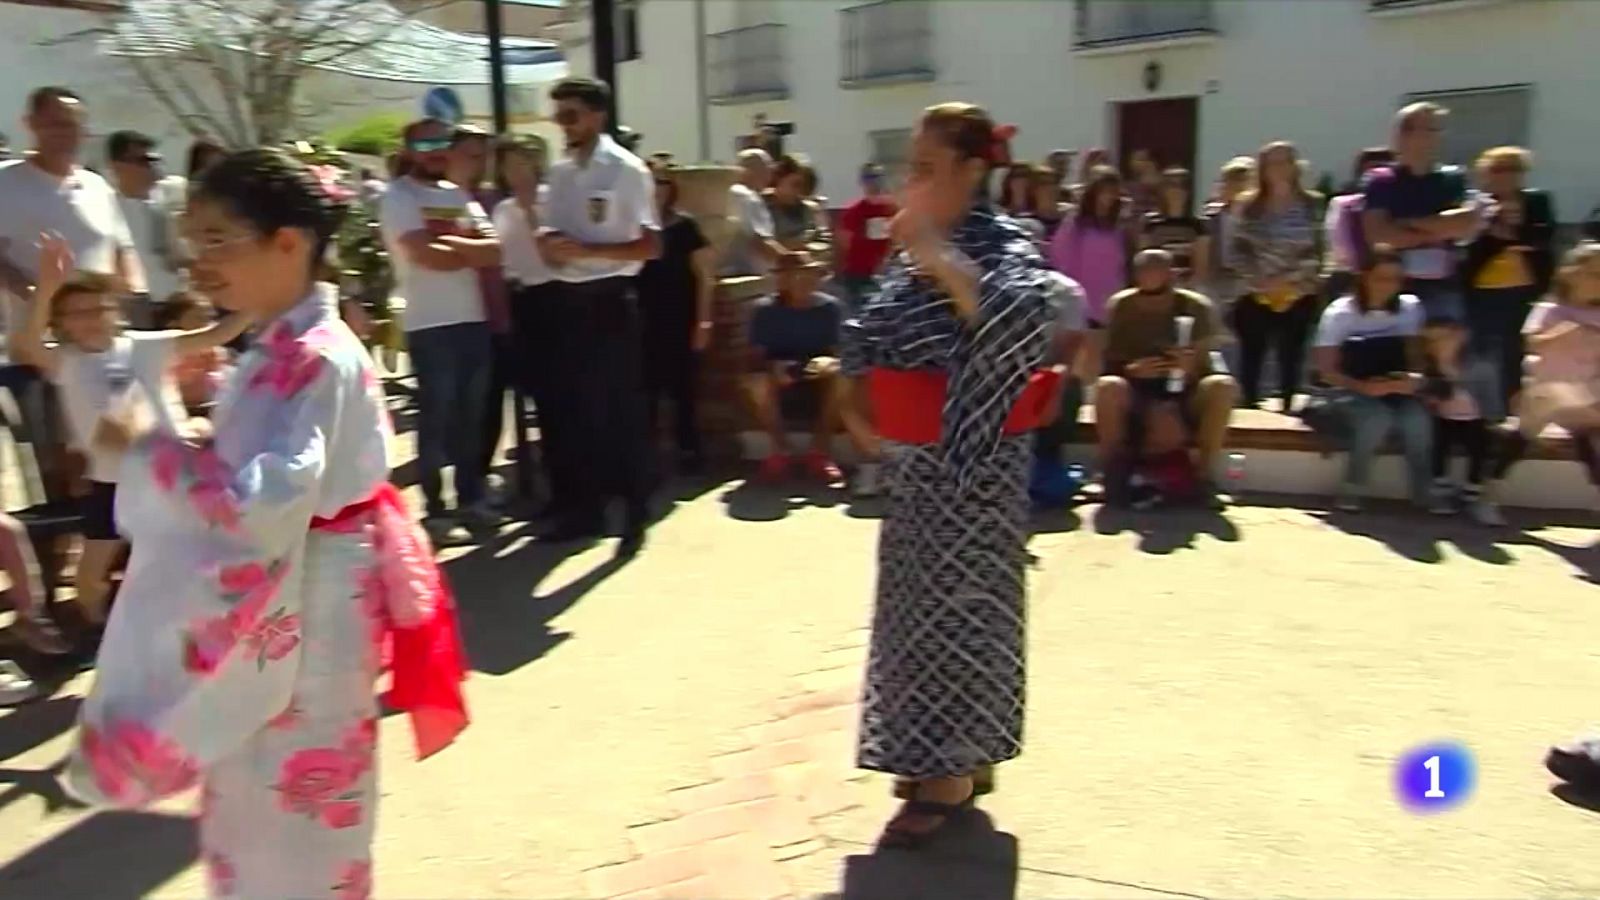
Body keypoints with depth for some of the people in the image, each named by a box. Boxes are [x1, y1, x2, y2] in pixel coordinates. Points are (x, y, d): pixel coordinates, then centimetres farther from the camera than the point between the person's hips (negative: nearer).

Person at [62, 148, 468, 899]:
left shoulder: (316, 357, -24)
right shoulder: (282, 350, 8)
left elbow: (266, 499, -32)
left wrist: (150, 447, -24)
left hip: (306, 609, -10)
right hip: (264, 601, 10)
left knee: (294, 806, 7)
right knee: (254, 793, 24)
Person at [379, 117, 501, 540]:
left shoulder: (460, 195, 16)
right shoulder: (398, 197, -3)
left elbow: (494, 250, 3)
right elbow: (425, 254, -18)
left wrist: (449, 242, -12)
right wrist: (471, 251, -4)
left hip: (474, 320, 6)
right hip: (430, 325, -6)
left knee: (471, 415, 11)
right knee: (435, 417, 0)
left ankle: (471, 498, 21)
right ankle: (435, 508, 8)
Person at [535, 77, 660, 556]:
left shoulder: (627, 170, -9)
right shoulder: (560, 172, 10)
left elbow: (650, 246, -13)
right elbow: (551, 239, 16)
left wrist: (586, 250, -19)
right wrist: (551, 245, -8)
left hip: (611, 300, -6)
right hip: (570, 300, 7)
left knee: (622, 409, 0)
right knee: (581, 407, 12)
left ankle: (635, 514, 12)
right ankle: (588, 508, 24)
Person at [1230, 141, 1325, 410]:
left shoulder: (1311, 204, 3)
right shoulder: (1248, 206, 5)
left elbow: (1317, 251, -1)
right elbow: (1239, 251, 2)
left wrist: (1291, 279, -13)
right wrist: (1258, 280, -11)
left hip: (1299, 296, 0)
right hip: (1256, 296, 0)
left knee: (1291, 359, 3)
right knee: (1251, 359, 1)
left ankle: (1287, 412, 12)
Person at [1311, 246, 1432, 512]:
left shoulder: (1410, 307, 0)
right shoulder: (1339, 313, -9)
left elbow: (1416, 355, 5)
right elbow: (1327, 370, -9)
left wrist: (1413, 378, -19)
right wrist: (1364, 387, -25)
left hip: (1394, 388, 3)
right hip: (1350, 391, -3)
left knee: (1417, 419, -30)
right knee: (1378, 418, -35)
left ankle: (1425, 495, -11)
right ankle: (1351, 492, -15)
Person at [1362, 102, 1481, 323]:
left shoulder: (1453, 179, 8)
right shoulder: (1382, 182, 0)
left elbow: (1468, 224, -6)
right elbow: (1377, 235, -11)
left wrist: (1411, 224, -7)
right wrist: (1432, 234, -4)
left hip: (1444, 287, 3)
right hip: (1397, 287, -3)